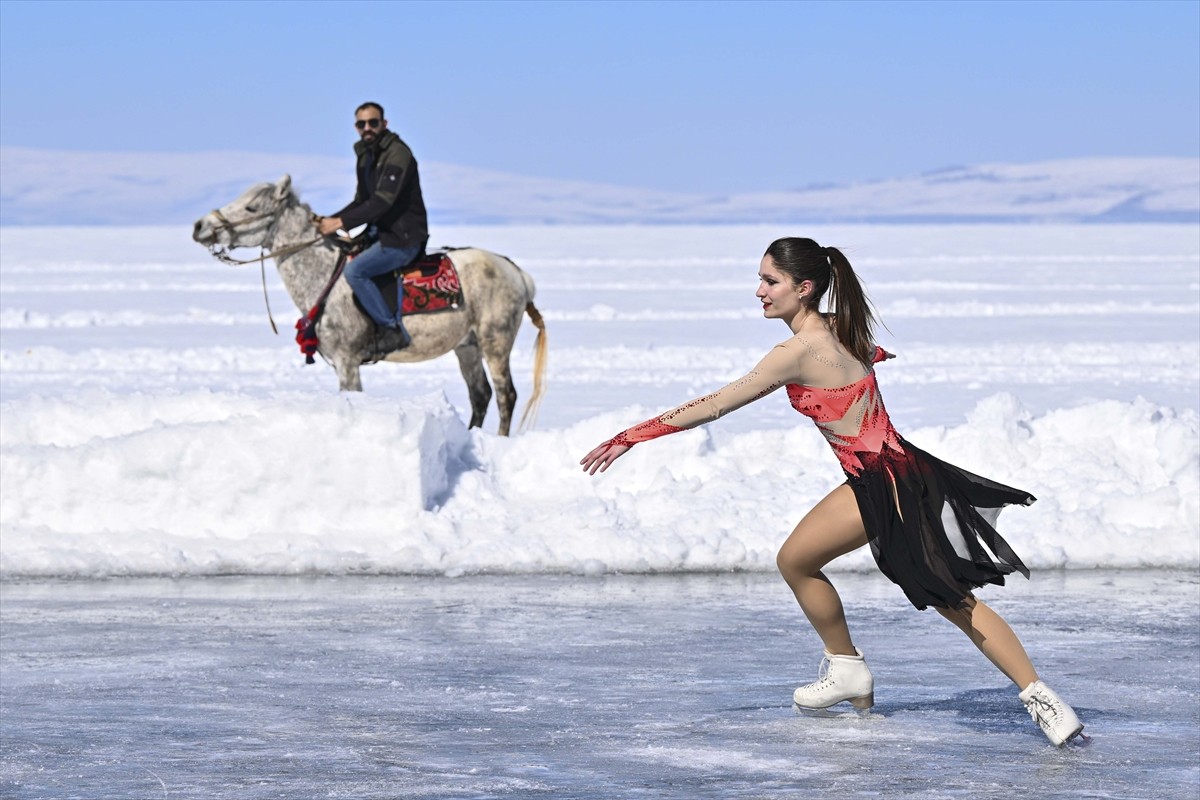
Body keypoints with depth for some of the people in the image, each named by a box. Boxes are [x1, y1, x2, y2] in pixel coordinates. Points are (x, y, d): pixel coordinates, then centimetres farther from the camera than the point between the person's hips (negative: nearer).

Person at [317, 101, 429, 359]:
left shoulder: (397, 153, -16)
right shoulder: (365, 156, 14)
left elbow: (382, 201, -26)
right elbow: (361, 202, 20)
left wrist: (342, 222, -27)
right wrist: (331, 220, 4)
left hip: (403, 238, -10)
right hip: (381, 234, 10)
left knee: (354, 270, -25)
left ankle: (391, 329, -19)